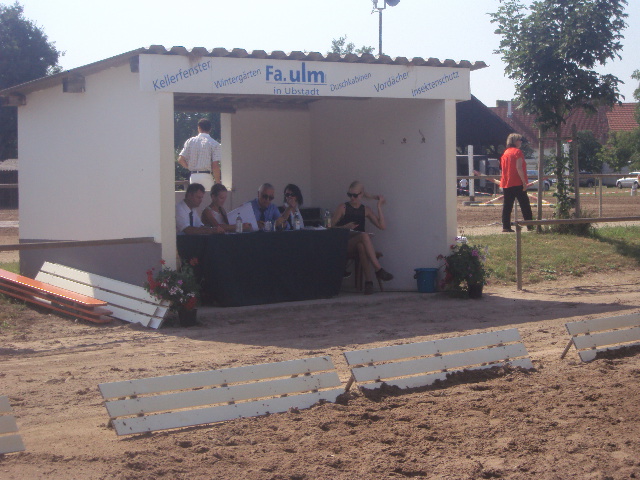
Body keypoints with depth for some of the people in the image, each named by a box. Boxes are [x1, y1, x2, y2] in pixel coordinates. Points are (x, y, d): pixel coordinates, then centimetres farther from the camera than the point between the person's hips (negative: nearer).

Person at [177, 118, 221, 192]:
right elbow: (215, 166, -10)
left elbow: (181, 160, 2)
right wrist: (218, 182, -2)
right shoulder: (214, 144, -4)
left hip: (193, 176, 4)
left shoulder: (190, 141, 6)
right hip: (206, 176, -4)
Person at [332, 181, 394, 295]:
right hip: (344, 245, -3)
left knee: (361, 245, -37)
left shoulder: (365, 210, 14)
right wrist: (345, 227, -15)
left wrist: (379, 207, 2)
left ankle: (368, 280, -39)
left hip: (360, 244, 3)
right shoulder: (343, 207, 5)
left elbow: (382, 226, 4)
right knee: (364, 236, -35)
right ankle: (378, 269, -39)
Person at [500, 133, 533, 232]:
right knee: (525, 205, 0)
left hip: (506, 183, 7)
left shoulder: (505, 153, 14)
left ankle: (506, 226, 0)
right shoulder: (517, 152, -8)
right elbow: (519, 168, -17)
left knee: (507, 206, 5)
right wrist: (524, 181, -16)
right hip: (517, 183, -7)